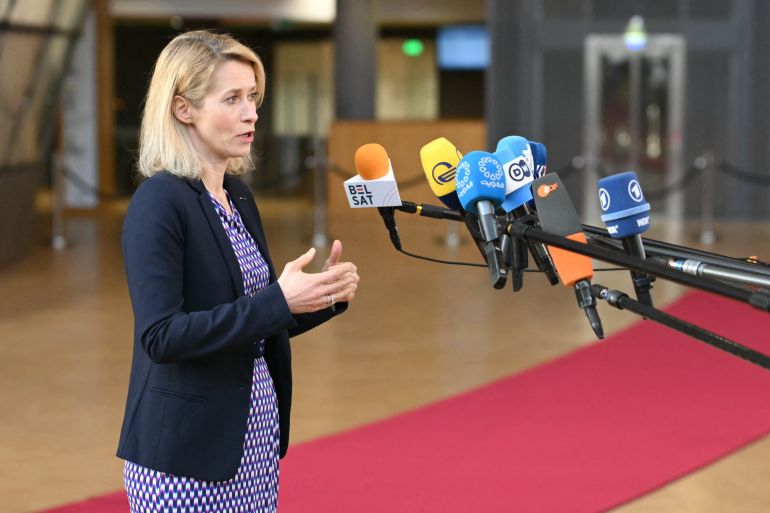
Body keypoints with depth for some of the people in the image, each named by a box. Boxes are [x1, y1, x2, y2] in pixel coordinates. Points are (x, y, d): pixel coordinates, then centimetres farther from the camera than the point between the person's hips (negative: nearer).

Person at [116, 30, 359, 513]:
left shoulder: (239, 196, 10)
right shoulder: (159, 202, -14)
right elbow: (161, 336, -21)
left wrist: (325, 296, -1)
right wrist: (278, 300, -25)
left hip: (255, 439, 7)